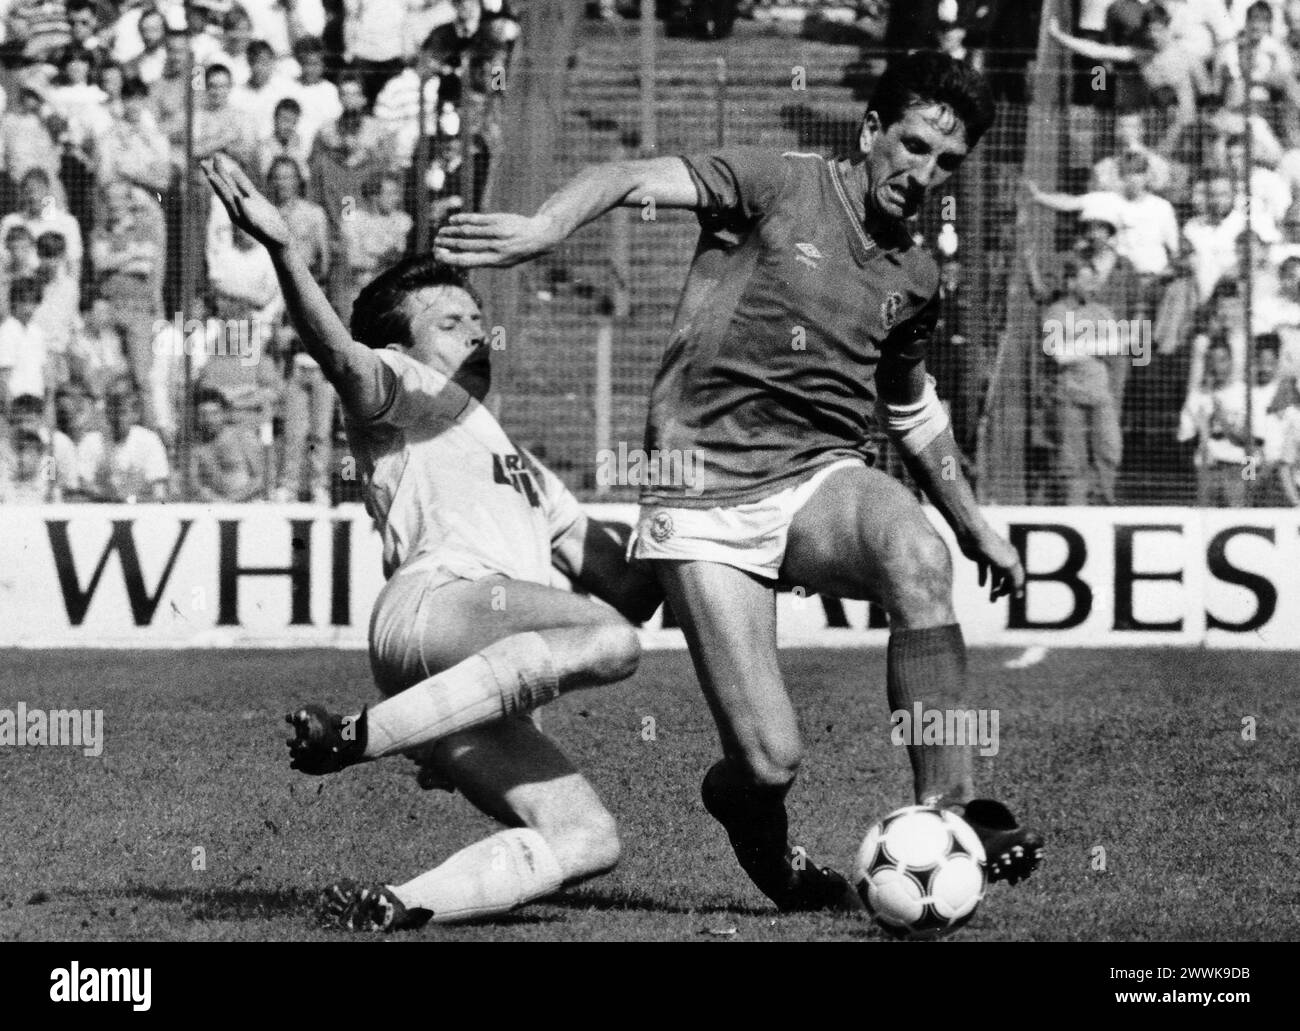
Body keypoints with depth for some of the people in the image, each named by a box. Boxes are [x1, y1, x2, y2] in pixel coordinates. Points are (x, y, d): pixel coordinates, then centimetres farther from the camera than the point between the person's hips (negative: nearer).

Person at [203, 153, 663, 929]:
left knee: (588, 839, -9)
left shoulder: (523, 472, 41)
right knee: (607, 640, -34)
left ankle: (397, 905, -15)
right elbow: (339, 354, -6)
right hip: (435, 602, -7)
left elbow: (626, 586, 37)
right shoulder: (401, 392, 19)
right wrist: (285, 252, -24)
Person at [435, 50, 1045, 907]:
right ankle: (754, 824, 26)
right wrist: (545, 227, -35)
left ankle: (946, 811, -26)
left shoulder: (914, 277, 16)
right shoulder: (781, 185, -2)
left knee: (918, 553, -34)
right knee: (769, 760, -15)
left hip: (824, 482, 4)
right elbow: (635, 180, -16)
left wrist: (976, 528, 37)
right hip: (706, 498, -4)